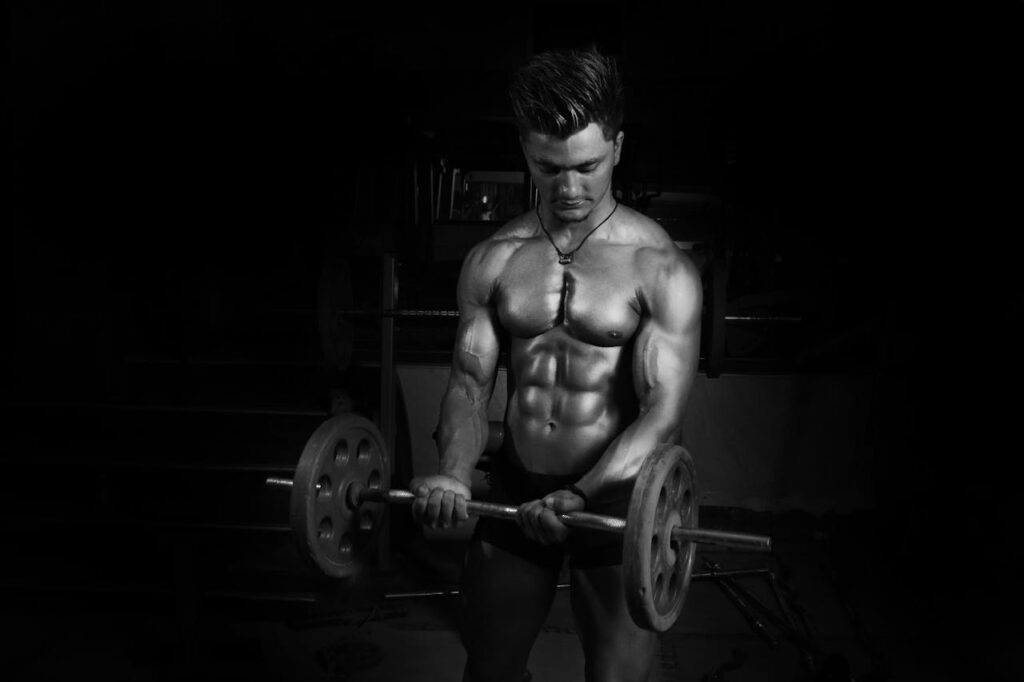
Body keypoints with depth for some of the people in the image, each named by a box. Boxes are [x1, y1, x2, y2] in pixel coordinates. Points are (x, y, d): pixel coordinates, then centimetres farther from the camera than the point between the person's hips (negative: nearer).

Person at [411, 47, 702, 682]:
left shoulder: (661, 269, -13)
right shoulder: (493, 259, 0)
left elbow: (662, 411, -17)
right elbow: (470, 380, 0)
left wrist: (580, 496, -32)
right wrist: (454, 472, -20)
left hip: (616, 497, -4)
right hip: (516, 488, 4)